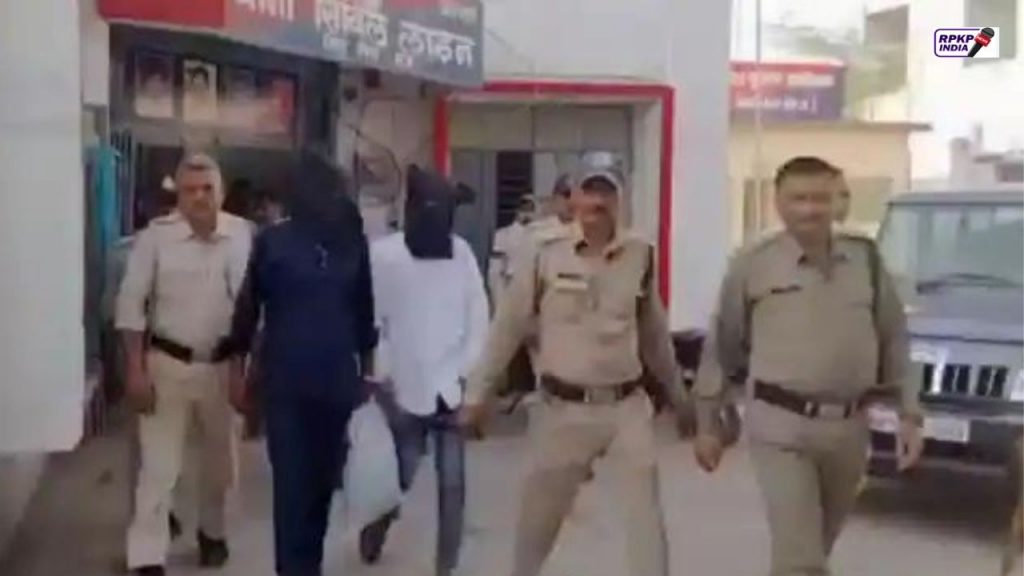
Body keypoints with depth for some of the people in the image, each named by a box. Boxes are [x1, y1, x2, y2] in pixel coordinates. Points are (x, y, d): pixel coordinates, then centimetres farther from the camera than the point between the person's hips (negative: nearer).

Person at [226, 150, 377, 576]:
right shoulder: (273, 241, -3)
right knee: (291, 482, -3)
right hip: (286, 382, -2)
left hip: (336, 380, 3)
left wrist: (366, 370, 14)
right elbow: (247, 308, 2)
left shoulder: (352, 242, 3)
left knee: (323, 480, 10)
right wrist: (238, 372, 2)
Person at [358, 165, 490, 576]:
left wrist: (458, 375, -5)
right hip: (405, 392, -2)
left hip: (452, 391, 2)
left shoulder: (461, 252, -1)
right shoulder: (382, 254, -8)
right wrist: (384, 380, -8)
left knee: (452, 483, 2)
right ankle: (372, 534, 40)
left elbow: (478, 321, 1)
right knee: (399, 477, 9)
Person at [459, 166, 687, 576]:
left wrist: (677, 393, 18)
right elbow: (508, 327, -2)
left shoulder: (640, 256, -1)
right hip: (564, 408, -1)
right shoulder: (546, 255, -8)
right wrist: (477, 393, 0)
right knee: (538, 515, 13)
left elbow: (655, 332, 12)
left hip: (627, 405, 1)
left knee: (646, 509, -2)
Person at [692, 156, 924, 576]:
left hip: (849, 427, 4)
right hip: (782, 427, -4)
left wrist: (909, 415, 5)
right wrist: (706, 425, 4)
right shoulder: (752, 265, -4)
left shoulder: (866, 259, 5)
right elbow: (722, 348, 2)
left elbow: (894, 341, 11)